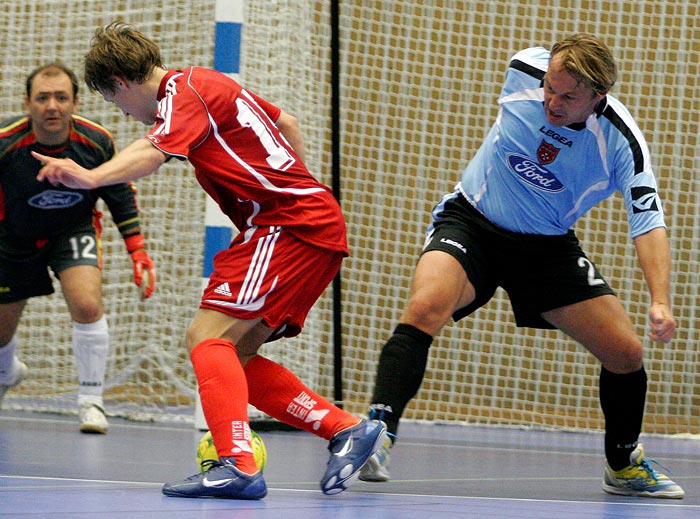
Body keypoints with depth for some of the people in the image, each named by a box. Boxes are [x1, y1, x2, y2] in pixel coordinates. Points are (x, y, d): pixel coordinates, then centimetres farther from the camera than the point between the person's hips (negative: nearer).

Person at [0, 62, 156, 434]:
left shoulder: (97, 142, -21)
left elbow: (120, 194, -3)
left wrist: (137, 249, -4)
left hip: (74, 229, 0)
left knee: (87, 305, -26)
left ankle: (91, 400, -9)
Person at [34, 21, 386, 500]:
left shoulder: (184, 92, -9)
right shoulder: (211, 83, 20)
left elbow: (154, 151, -31)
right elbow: (287, 123, 34)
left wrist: (91, 177, -47)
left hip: (289, 224, -10)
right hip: (316, 221, 10)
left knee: (208, 335, -18)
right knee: (233, 354, 9)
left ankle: (238, 465, -32)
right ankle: (347, 429, 9)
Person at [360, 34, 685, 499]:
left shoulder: (622, 143, -23)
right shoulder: (525, 71, -20)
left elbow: (649, 224, -25)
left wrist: (661, 302, -39)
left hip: (549, 246, 1)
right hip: (471, 222, -1)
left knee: (626, 353, -4)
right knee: (424, 309, -31)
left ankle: (625, 466, 22)